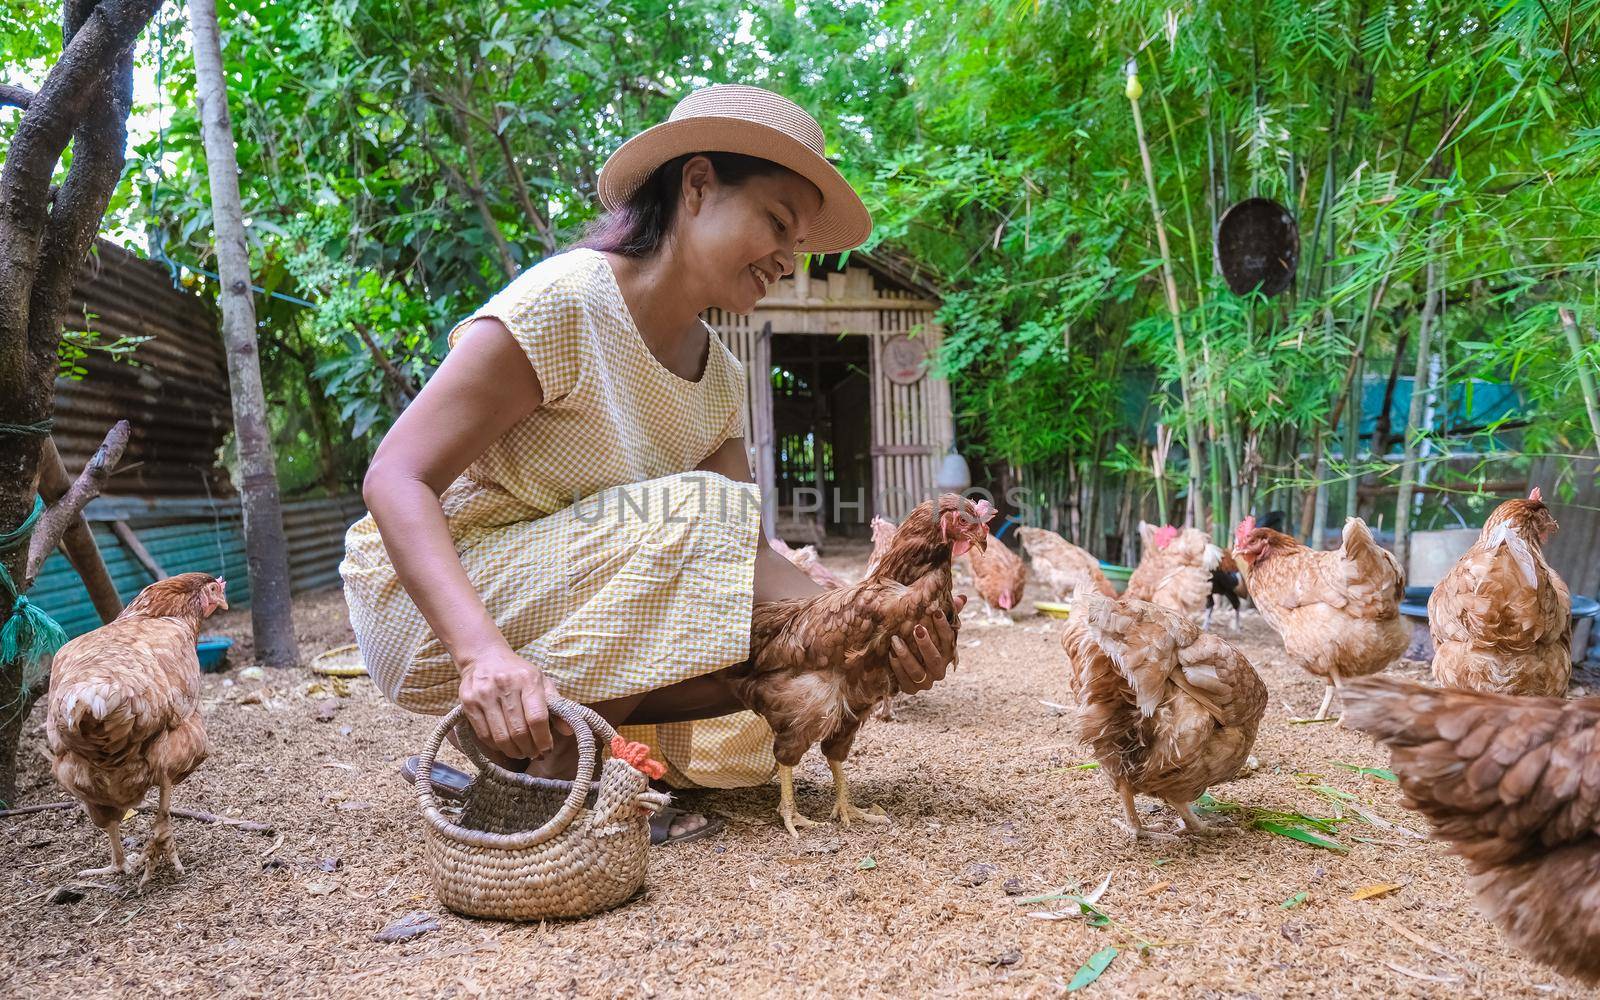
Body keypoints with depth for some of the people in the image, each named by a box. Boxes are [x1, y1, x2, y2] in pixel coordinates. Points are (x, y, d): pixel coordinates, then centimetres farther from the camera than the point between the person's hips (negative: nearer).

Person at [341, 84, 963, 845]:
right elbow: (395, 480, -25)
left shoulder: (718, 376, 4)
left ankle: (521, 737, 4)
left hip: (554, 611, 7)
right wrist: (482, 649, -40)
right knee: (692, 512, -27)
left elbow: (744, 557, -3)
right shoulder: (564, 302, -20)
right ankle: (553, 777, -17)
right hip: (430, 612, -7)